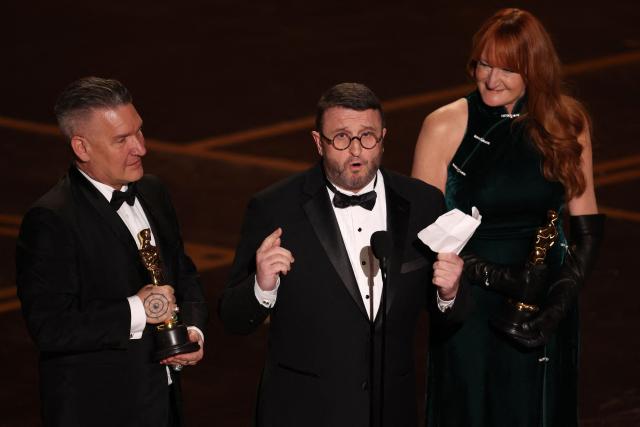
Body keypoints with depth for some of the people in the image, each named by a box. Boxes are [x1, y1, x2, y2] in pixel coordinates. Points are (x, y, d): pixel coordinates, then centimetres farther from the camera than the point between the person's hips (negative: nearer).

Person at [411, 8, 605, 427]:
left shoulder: (566, 123, -2)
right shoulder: (445, 127, -9)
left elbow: (587, 226, 1)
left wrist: (558, 307, -11)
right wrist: (496, 277, -20)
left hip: (544, 312, 2)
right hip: (469, 310, -2)